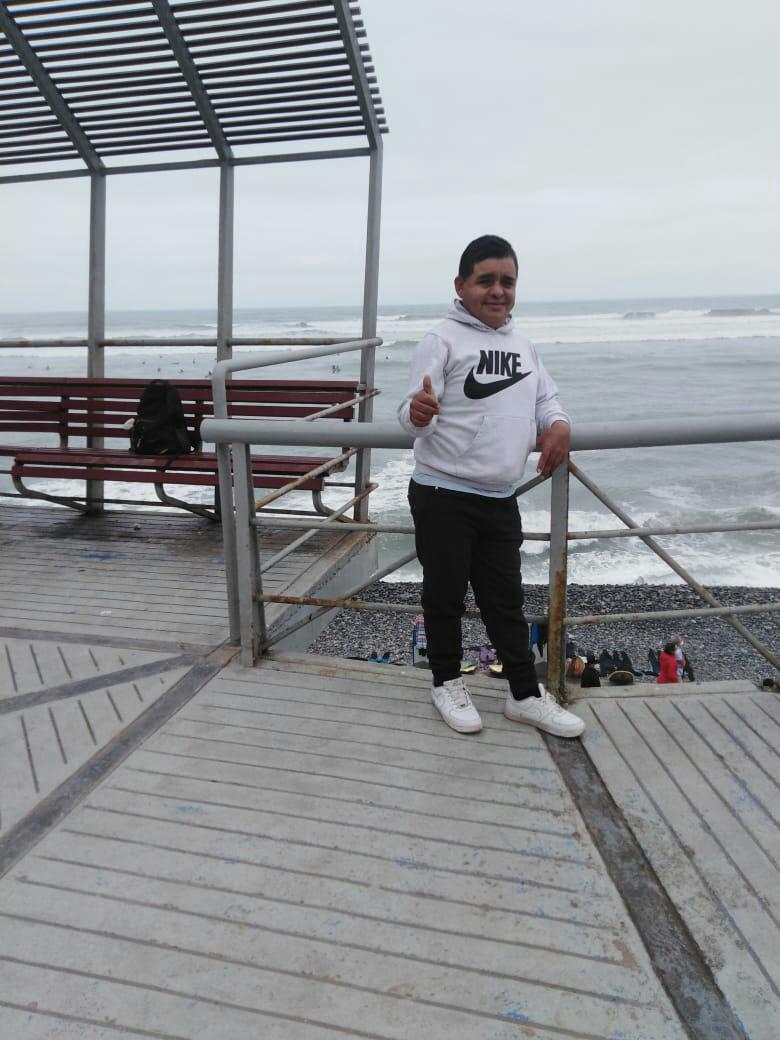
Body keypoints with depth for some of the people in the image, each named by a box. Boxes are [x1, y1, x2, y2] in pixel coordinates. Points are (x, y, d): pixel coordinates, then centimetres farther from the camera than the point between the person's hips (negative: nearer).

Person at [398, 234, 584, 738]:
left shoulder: (523, 344, 12)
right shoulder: (443, 340, -9)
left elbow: (546, 397, 19)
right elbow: (414, 413, -15)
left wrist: (559, 423, -4)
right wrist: (418, 413, -40)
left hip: (501, 499, 6)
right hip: (443, 495, -6)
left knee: (507, 598, 14)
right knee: (446, 596, 7)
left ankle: (526, 695, 26)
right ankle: (448, 684, 28)